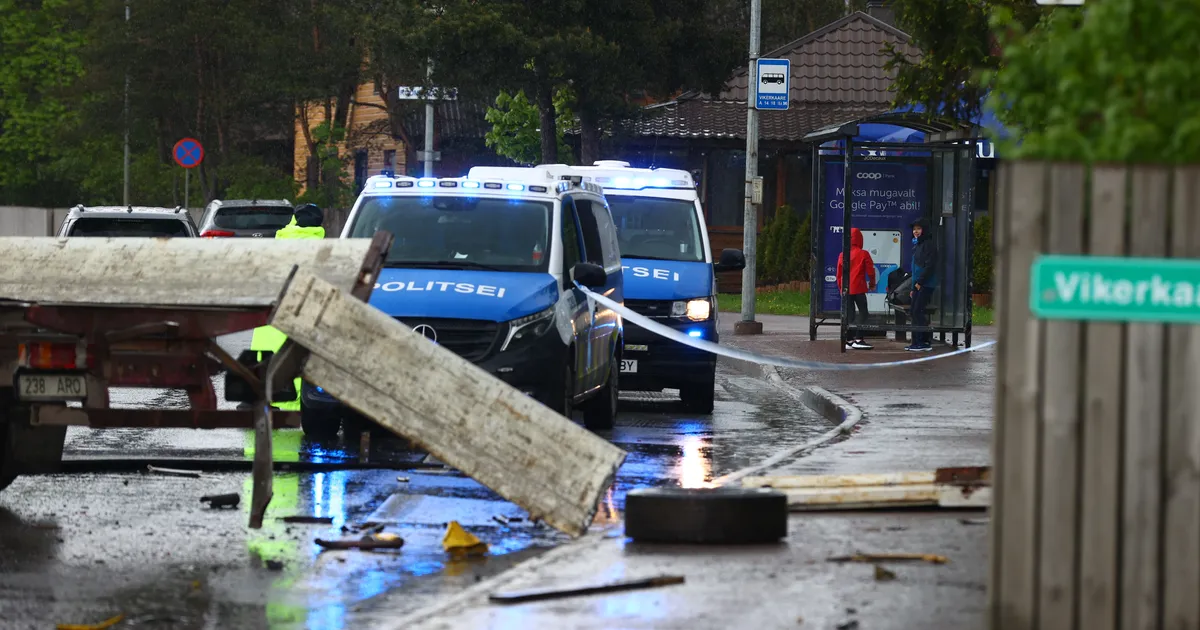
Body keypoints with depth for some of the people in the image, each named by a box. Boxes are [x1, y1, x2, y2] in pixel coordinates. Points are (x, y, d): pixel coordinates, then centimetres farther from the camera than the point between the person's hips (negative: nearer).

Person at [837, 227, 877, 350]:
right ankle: (858, 339, -12)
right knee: (863, 312, -2)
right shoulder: (863, 254, -6)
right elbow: (870, 271, -4)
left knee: (849, 314, 8)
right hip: (859, 288, -5)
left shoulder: (842, 255, 7)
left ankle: (848, 340, 7)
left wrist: (841, 288, 23)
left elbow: (839, 274, 11)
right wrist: (872, 284, 14)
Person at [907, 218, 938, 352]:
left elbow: (929, 266, -18)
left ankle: (924, 342, -12)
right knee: (914, 312, 8)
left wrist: (919, 282, -16)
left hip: (926, 285, -10)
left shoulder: (929, 245, -10)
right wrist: (913, 288, 20)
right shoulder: (917, 245, 20)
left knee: (918, 312, -12)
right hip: (918, 285, 10)